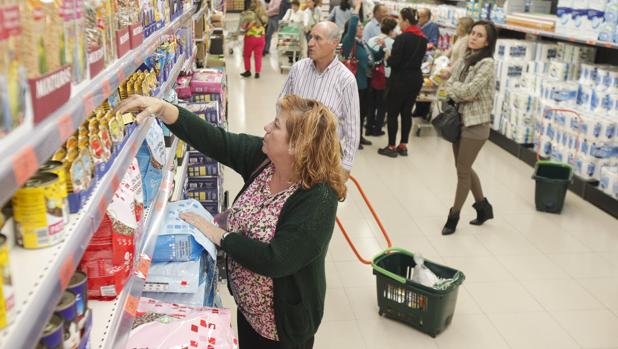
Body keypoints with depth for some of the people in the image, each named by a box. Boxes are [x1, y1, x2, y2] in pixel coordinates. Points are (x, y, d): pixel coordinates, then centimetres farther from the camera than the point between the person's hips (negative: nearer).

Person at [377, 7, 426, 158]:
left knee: (392, 112, 3)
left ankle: (391, 147, 6)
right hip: (416, 78, 7)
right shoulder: (423, 39, 7)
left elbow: (394, 62, -18)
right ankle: (403, 146, 17)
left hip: (401, 79, -7)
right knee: (407, 112, 13)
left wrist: (387, 58, 2)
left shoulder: (402, 38, -16)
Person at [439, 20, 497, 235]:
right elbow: (455, 91, 10)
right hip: (460, 119, 8)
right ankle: (483, 206, 34)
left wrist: (450, 83, -6)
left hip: (476, 123, -8)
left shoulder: (487, 64, -15)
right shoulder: (465, 59, 7)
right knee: (463, 168, 17)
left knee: (463, 170, 3)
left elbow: (468, 91, -22)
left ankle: (454, 215, 18)